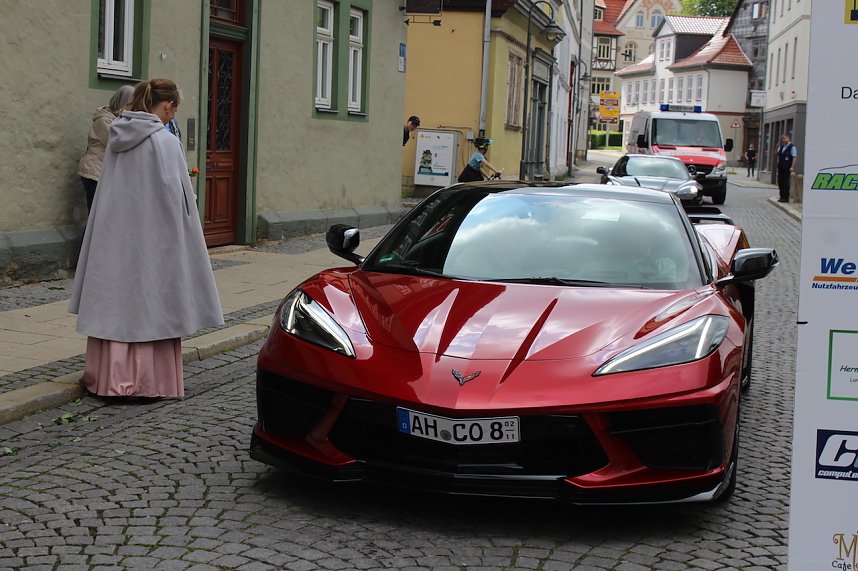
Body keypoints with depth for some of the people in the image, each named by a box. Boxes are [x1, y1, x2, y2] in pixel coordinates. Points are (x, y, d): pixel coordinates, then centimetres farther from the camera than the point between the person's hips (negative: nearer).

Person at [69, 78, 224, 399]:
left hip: (114, 234, 6)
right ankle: (149, 381, 7)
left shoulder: (118, 138, 6)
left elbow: (111, 189, 11)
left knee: (115, 299, 10)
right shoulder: (165, 141, -13)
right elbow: (174, 192, -15)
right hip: (152, 237, -6)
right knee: (150, 301, 3)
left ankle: (109, 376, 13)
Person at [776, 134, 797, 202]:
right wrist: (777, 148, 2)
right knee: (780, 181, 10)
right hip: (780, 166, 7)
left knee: (786, 182, -4)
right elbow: (776, 154, 21)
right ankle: (782, 196, 19)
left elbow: (794, 157, -13)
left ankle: (786, 198, 2)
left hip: (787, 168, -7)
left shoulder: (792, 147, -9)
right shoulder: (781, 146, 13)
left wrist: (792, 167, -19)